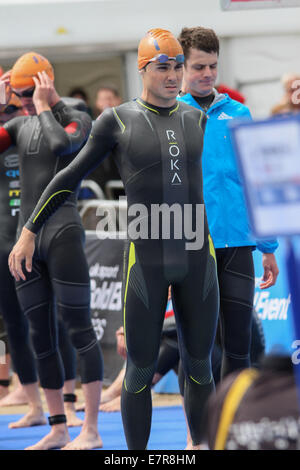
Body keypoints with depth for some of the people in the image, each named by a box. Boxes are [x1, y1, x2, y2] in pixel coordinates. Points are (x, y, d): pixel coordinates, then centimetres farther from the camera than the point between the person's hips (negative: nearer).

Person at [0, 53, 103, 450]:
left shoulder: (77, 119, -2)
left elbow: (61, 145, -23)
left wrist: (44, 106, -11)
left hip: (63, 232, -7)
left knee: (78, 327, -8)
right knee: (40, 334, 7)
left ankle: (91, 430, -9)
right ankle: (58, 428, 13)